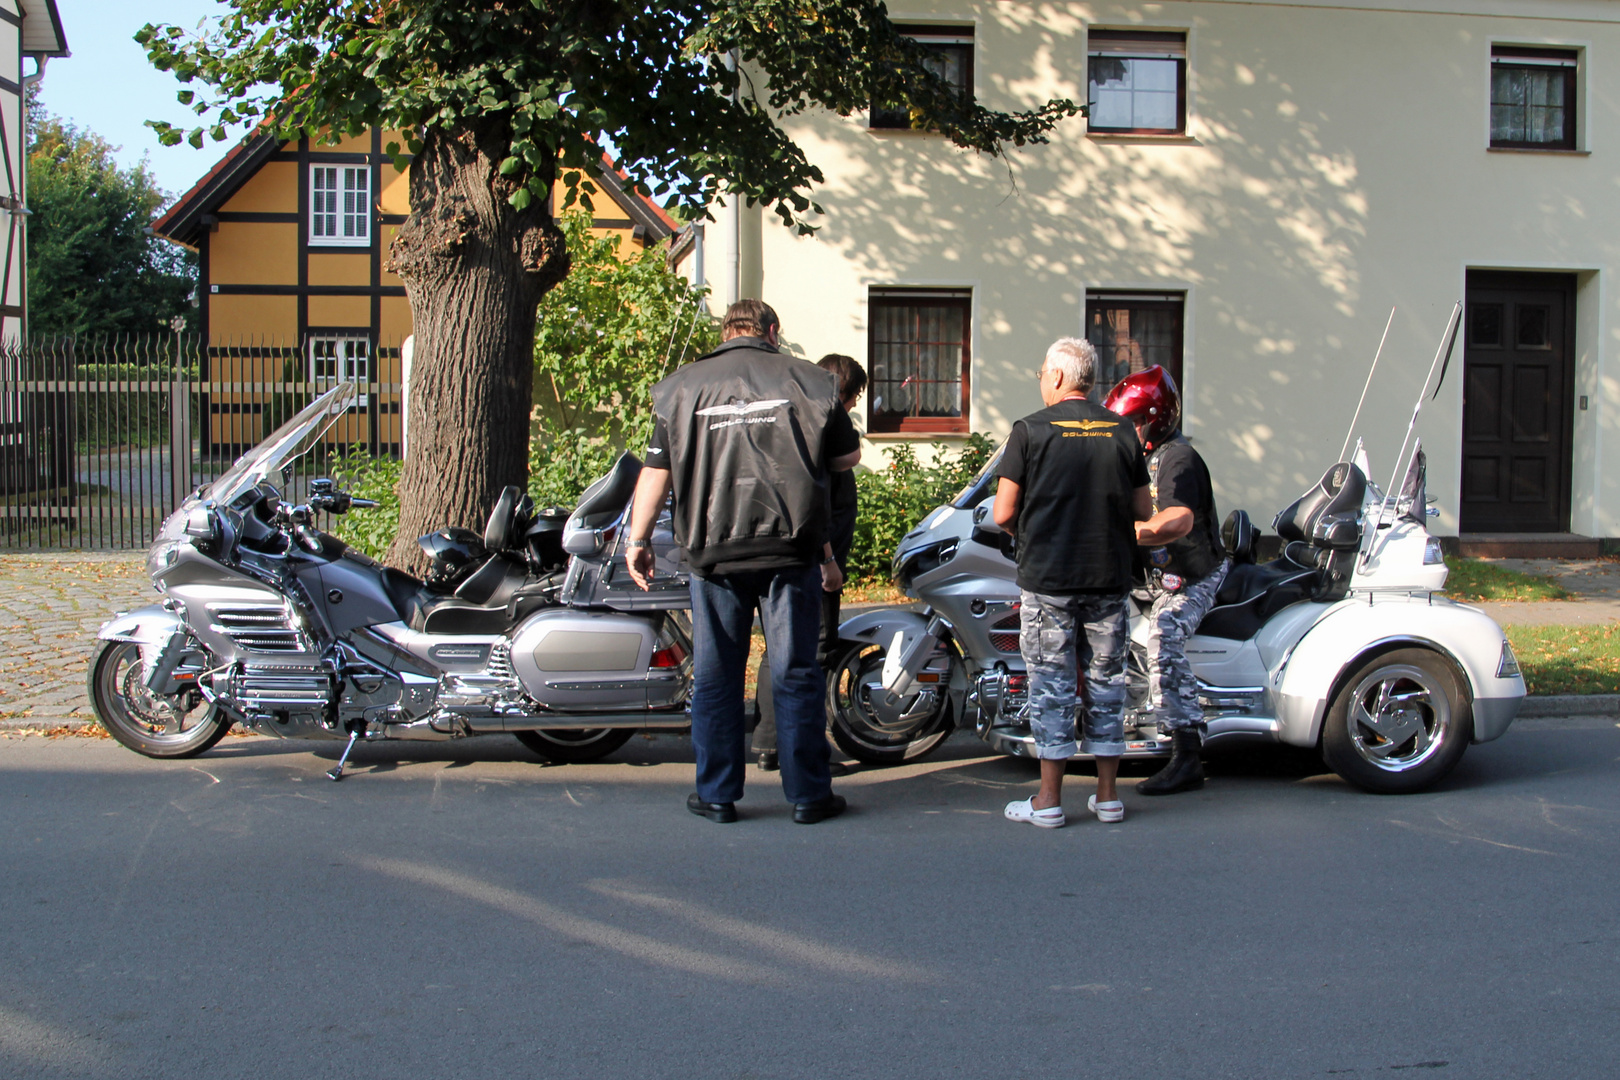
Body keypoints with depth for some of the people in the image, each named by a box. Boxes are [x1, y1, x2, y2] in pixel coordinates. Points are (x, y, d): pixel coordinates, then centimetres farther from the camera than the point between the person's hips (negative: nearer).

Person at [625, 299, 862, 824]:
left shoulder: (682, 387, 4)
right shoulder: (808, 381, 2)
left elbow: (656, 470, 4)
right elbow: (848, 456, 9)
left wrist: (638, 539, 12)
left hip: (713, 553, 1)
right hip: (791, 550, -1)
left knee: (716, 678, 9)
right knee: (795, 674, 5)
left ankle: (717, 795, 14)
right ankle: (809, 795, 10)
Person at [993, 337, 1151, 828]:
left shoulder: (1031, 430, -7)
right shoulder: (1123, 432, 4)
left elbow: (1002, 513, -7)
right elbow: (1142, 510, 8)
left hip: (1047, 579, -3)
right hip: (1109, 578, 3)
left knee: (1051, 685, 2)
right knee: (1106, 681, 11)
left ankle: (1049, 800, 6)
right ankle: (1108, 795, 16)